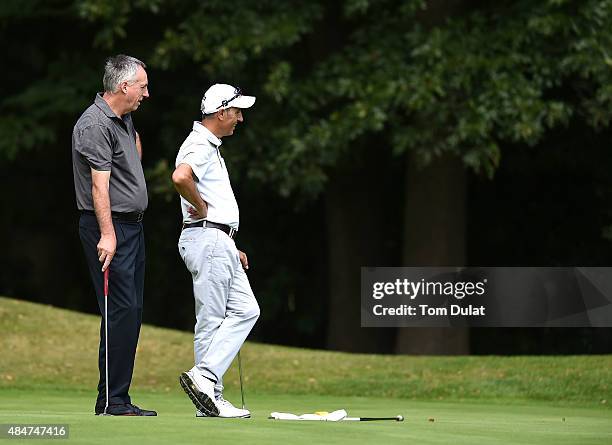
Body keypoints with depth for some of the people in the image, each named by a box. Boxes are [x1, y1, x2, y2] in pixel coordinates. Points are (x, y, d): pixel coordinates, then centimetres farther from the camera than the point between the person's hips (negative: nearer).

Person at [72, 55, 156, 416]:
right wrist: (107, 234, -28)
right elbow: (99, 185, -24)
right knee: (121, 309, -12)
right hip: (110, 227, -10)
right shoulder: (95, 125, -17)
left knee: (132, 311, 8)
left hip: (132, 225, 10)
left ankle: (119, 398, 10)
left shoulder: (125, 118, 13)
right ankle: (111, 400, -11)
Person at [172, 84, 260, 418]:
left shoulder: (210, 146, 21)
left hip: (219, 242, 10)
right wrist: (202, 209, -19)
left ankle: (210, 398, 4)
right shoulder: (200, 146, -13)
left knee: (245, 310, 7)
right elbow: (180, 177, -36)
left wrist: (231, 248, 23)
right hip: (207, 239, -10)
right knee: (211, 319, -9)